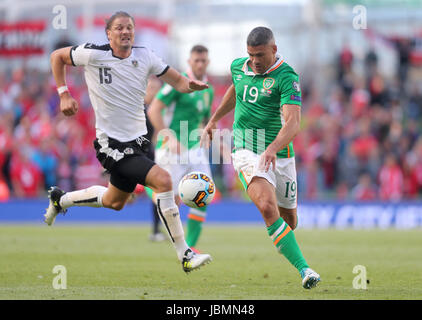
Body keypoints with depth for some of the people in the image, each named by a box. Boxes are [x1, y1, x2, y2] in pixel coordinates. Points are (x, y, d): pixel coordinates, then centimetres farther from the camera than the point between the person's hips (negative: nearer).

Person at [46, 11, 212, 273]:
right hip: (112, 144, -7)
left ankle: (60, 200, 50)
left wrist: (192, 85, -18)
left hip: (137, 141, 7)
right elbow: (57, 57, 5)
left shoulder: (145, 57, 0)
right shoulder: (93, 54, -11)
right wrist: (64, 94, -2)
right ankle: (185, 256, -19)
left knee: (115, 202, 24)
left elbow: (177, 81, 5)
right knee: (163, 180, -23)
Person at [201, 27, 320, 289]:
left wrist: (273, 148, -42)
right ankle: (304, 269, -29)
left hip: (279, 155, -1)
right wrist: (214, 120, 33)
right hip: (246, 150, 1)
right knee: (268, 207, -25)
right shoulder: (238, 67, 3)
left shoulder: (287, 77, -14)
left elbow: (293, 123, -27)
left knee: (289, 218, 12)